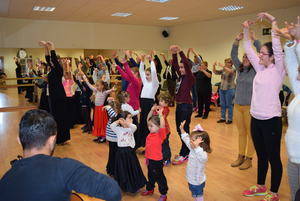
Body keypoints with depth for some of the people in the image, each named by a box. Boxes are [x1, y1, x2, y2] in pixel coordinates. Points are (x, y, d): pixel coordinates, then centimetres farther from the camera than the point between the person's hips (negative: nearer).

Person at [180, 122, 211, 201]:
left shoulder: (203, 154, -32)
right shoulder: (193, 149, -5)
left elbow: (202, 157, -57)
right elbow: (186, 139, 8)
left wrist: (197, 146, -70)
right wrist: (182, 129, 1)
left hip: (197, 182, -8)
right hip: (191, 179, 8)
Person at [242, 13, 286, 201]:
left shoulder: (278, 70, -7)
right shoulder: (260, 69, 10)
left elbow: (277, 47, -18)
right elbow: (249, 50, 13)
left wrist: (273, 21, -16)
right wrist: (246, 31, 7)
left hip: (271, 120, -7)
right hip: (256, 118, 7)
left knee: (274, 158, 6)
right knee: (261, 156, 19)